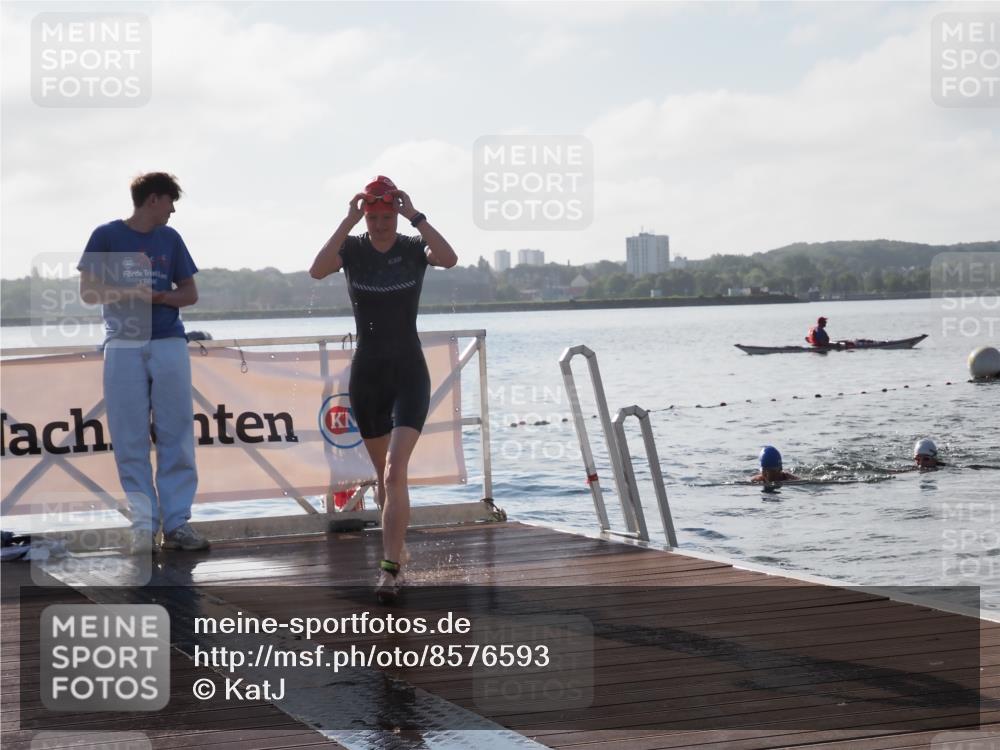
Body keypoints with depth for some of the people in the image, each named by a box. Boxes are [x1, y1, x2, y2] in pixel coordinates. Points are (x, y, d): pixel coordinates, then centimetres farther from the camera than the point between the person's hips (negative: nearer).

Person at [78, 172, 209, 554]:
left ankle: (177, 522, 1)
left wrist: (162, 296, -6)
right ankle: (143, 522, 1)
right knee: (131, 440, -4)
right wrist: (128, 293, -14)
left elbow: (190, 293, 14)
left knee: (177, 435, -2)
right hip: (124, 347, -3)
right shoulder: (107, 235, 4)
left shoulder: (170, 239, 13)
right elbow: (88, 292, 2)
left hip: (169, 344, 3)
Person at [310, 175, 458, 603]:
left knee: (395, 472, -17)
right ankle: (398, 549, 33)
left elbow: (449, 259, -25)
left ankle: (390, 568, -20)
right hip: (366, 375, 3)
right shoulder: (353, 249, -1)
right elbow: (317, 270, -21)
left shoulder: (414, 249, -3)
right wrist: (348, 221, -22)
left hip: (410, 375, -2)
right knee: (385, 475, 14)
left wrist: (416, 216, -23)